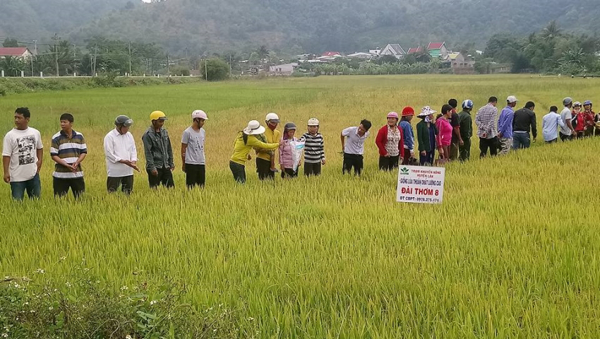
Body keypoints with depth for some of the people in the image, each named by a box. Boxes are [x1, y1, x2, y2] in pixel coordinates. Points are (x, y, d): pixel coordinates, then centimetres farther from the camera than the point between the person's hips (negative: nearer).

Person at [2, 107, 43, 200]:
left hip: (33, 174, 3)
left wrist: (40, 160, 3)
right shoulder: (10, 135, -9)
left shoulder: (35, 133, 3)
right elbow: (6, 155, -10)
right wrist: (6, 172, -16)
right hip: (17, 176, -3)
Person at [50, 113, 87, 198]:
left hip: (77, 173, 2)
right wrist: (66, 165, -16)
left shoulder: (79, 136, 5)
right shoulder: (56, 138, -3)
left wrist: (77, 162, -12)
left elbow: (84, 152, 7)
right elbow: (53, 155, -5)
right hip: (60, 175, -2)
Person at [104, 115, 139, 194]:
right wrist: (123, 161, -20)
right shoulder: (109, 137, -9)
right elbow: (109, 154, -14)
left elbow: (133, 150, 12)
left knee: (128, 193, 12)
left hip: (128, 171, 6)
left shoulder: (129, 135, 10)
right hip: (115, 172, -6)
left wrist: (133, 161, -7)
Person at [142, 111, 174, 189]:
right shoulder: (148, 135, -10)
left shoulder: (164, 132, 10)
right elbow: (148, 153, -14)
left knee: (170, 187, 6)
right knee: (154, 188, 0)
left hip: (165, 166, 6)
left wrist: (171, 162, 13)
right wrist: (152, 167, -18)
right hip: (155, 166, -6)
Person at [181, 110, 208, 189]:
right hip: (191, 164, -6)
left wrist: (203, 160, 16)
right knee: (191, 186, -2)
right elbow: (183, 149, -3)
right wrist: (184, 164, -1)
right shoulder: (187, 132, -8)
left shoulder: (203, 131, 11)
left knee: (201, 186, 8)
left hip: (202, 163, 6)